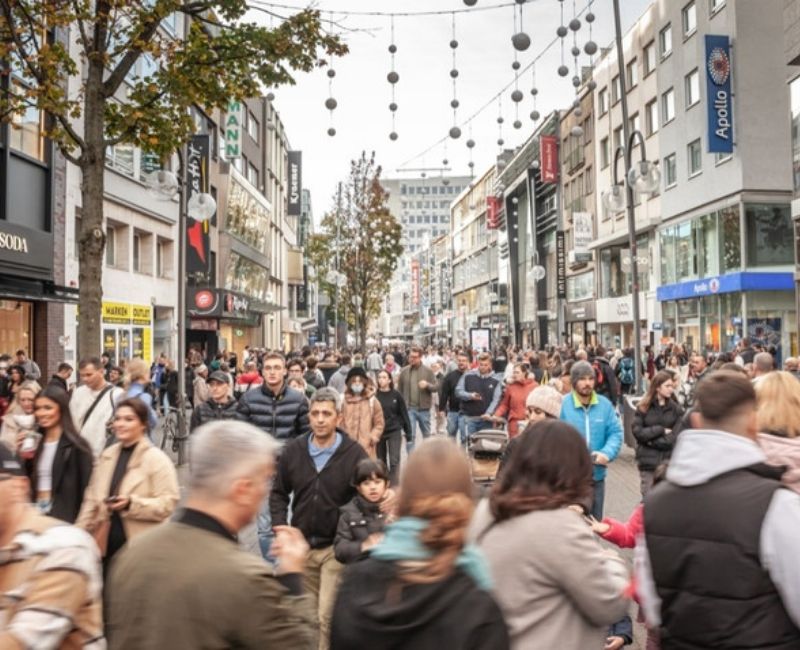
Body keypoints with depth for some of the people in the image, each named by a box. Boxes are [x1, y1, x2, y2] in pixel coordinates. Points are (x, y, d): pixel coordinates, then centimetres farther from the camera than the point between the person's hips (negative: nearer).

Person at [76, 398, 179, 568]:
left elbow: (169, 503, -16)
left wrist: (131, 503, -25)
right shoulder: (106, 456, 12)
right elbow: (92, 499, 18)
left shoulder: (157, 459, -9)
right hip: (108, 546, 6)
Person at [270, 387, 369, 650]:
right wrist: (280, 527, -3)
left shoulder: (354, 452, -10)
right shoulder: (293, 449, -1)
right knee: (308, 616, 19)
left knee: (327, 616, -7)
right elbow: (278, 493, 9)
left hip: (337, 547, -4)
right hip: (301, 545, 4)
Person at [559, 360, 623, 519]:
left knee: (595, 522, 19)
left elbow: (616, 433, 0)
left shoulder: (605, 404, -1)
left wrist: (607, 453, -17)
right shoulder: (562, 405, -11)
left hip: (596, 475, 3)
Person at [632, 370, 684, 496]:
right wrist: (661, 430, -12)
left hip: (670, 461, 0)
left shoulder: (676, 408, 1)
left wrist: (652, 441, -11)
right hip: (648, 461, 0)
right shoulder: (642, 408, 0)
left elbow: (675, 437, -7)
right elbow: (637, 431, -9)